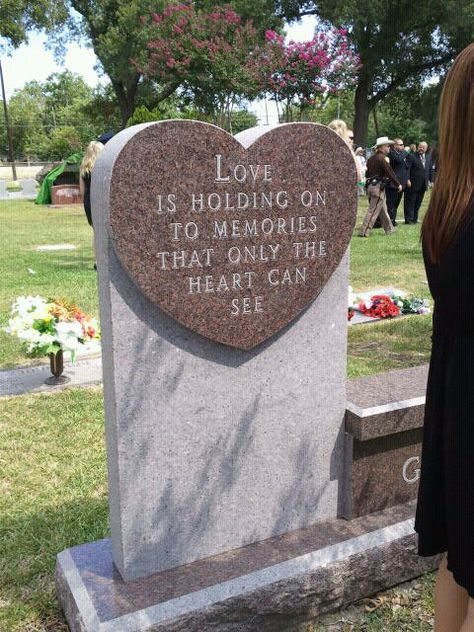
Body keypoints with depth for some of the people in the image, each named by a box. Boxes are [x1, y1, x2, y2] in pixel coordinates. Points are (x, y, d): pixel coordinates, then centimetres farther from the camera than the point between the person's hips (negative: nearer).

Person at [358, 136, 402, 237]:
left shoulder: (371, 158, 13)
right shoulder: (383, 158, -12)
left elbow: (368, 173, 17)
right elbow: (389, 172, -14)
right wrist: (398, 184, -6)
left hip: (370, 186, 9)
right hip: (378, 186, -9)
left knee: (383, 209, 18)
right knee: (373, 211, -6)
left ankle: (389, 229, 27)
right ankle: (364, 232, -8)